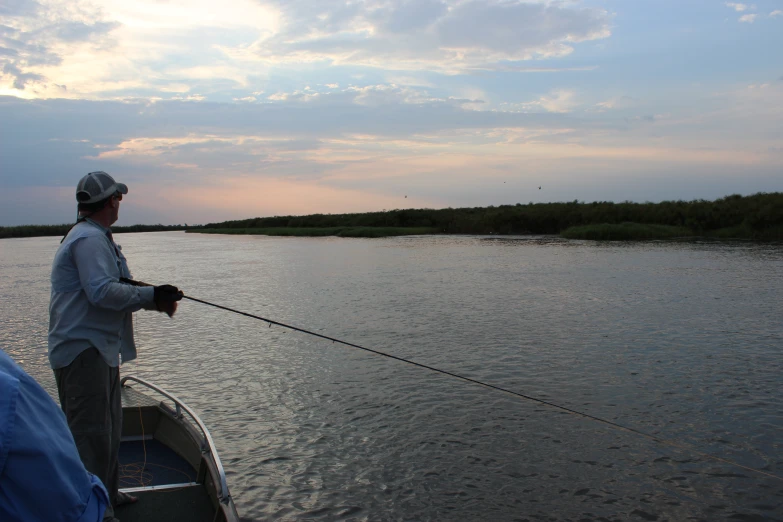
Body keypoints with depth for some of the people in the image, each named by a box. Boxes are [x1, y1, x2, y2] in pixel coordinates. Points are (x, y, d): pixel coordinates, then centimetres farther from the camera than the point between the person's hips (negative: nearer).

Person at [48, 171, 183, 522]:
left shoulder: (98, 238, 19)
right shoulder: (89, 239, -15)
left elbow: (111, 292, 18)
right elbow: (103, 292, -26)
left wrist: (154, 298, 3)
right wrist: (153, 296, -19)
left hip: (99, 348, 11)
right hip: (82, 350, -11)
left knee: (108, 427, 21)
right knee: (91, 433, -7)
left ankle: (106, 494, 35)